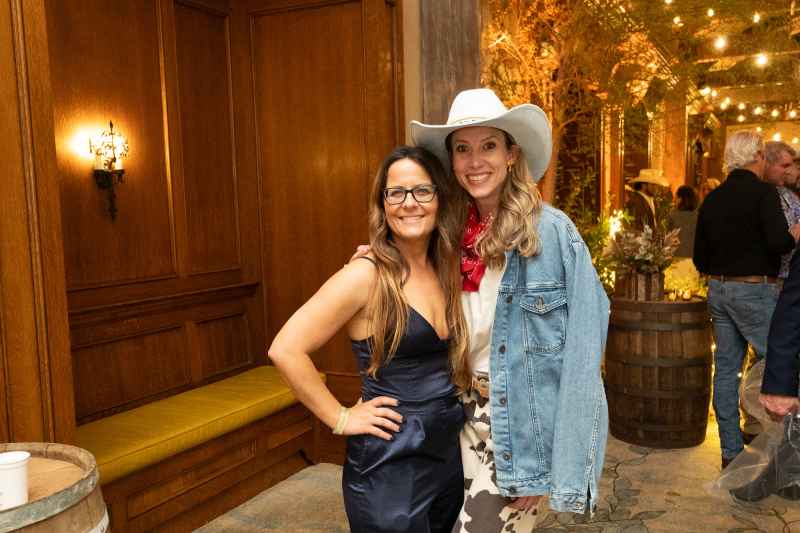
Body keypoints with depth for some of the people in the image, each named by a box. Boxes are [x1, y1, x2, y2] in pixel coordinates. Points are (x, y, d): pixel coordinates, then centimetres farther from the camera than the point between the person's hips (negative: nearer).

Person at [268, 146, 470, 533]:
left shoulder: (445, 270, 3)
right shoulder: (366, 276, -17)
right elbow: (285, 350, -21)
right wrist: (341, 418, -16)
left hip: (450, 453, 7)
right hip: (389, 467, -7)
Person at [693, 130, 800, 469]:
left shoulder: (712, 199, 10)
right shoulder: (763, 192, -9)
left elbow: (700, 259, 11)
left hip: (718, 290, 7)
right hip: (756, 291, -6)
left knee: (726, 369, 9)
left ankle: (731, 451, 16)